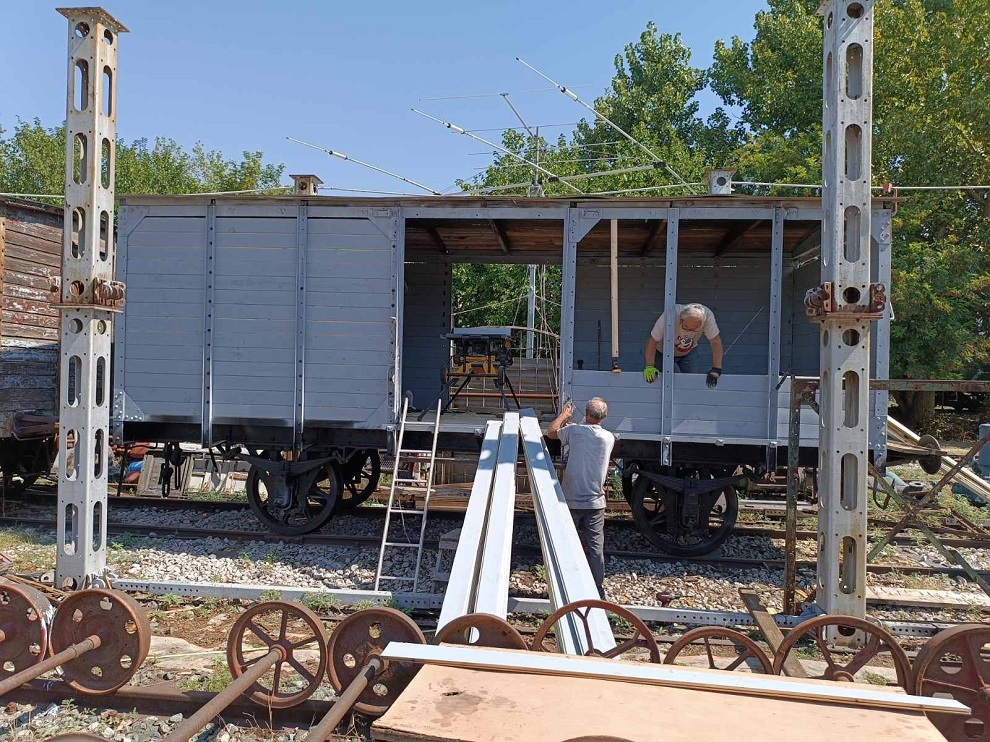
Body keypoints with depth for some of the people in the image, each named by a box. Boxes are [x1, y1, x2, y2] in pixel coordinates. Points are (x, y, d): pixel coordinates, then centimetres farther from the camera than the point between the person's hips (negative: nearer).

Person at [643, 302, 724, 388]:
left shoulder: (707, 315, -31)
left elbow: (716, 342, -26)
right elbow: (652, 341, -32)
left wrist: (716, 369, -32)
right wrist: (649, 366, -40)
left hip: (690, 352, 2)